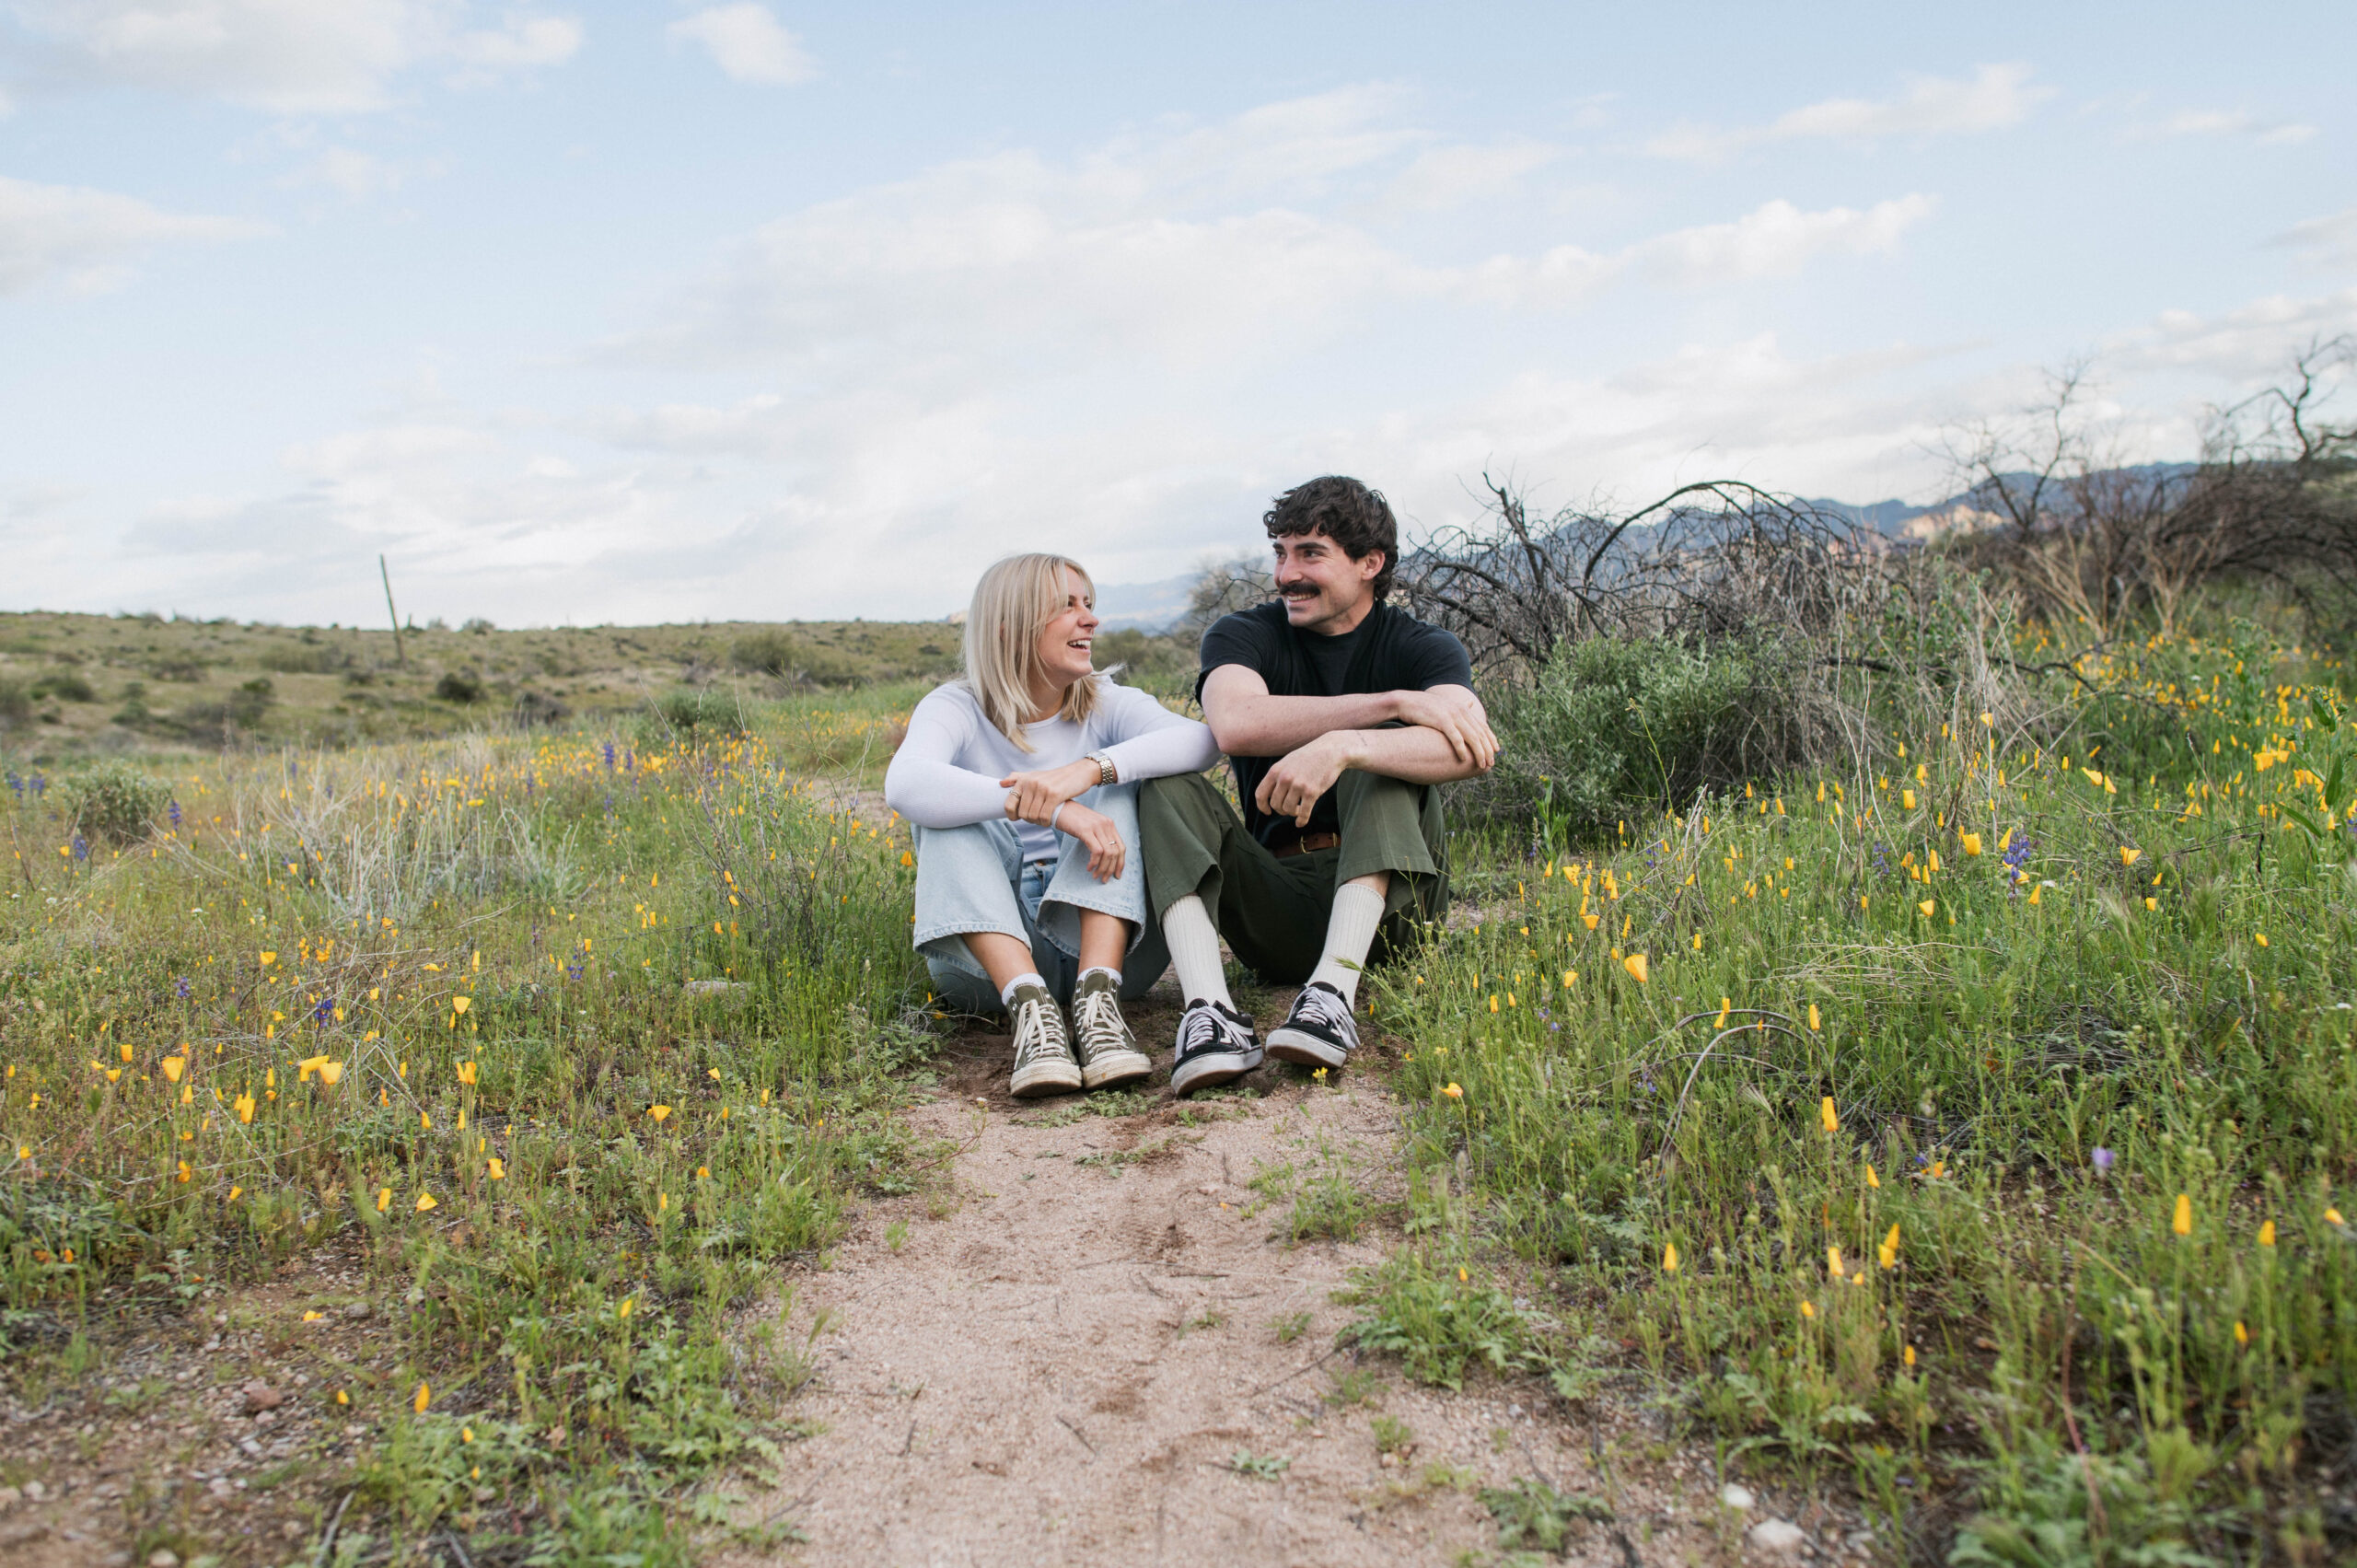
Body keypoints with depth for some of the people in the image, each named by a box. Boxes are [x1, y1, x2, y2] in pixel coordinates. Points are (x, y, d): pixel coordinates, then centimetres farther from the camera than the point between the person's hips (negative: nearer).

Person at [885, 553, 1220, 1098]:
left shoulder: (1110, 706, 4)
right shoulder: (957, 710, -2)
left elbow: (1201, 742, -18)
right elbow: (905, 785, -26)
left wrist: (1090, 769, -34)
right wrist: (1048, 807, -37)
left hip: (1108, 938, 1)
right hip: (993, 953, -1)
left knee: (1123, 784, -17)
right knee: (951, 811, -22)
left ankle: (1096, 997, -35)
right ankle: (1030, 1006, -40)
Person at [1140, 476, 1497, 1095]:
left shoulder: (1423, 648, 1)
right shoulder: (1242, 636, 4)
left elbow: (1473, 752, -24)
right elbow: (1235, 725, -22)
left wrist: (1338, 747, -40)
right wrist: (1399, 702, -25)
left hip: (1387, 899, -1)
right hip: (1279, 899, 2)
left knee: (1381, 746, -24)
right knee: (1164, 776, -17)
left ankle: (1334, 991, -41)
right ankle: (1209, 1011, -38)